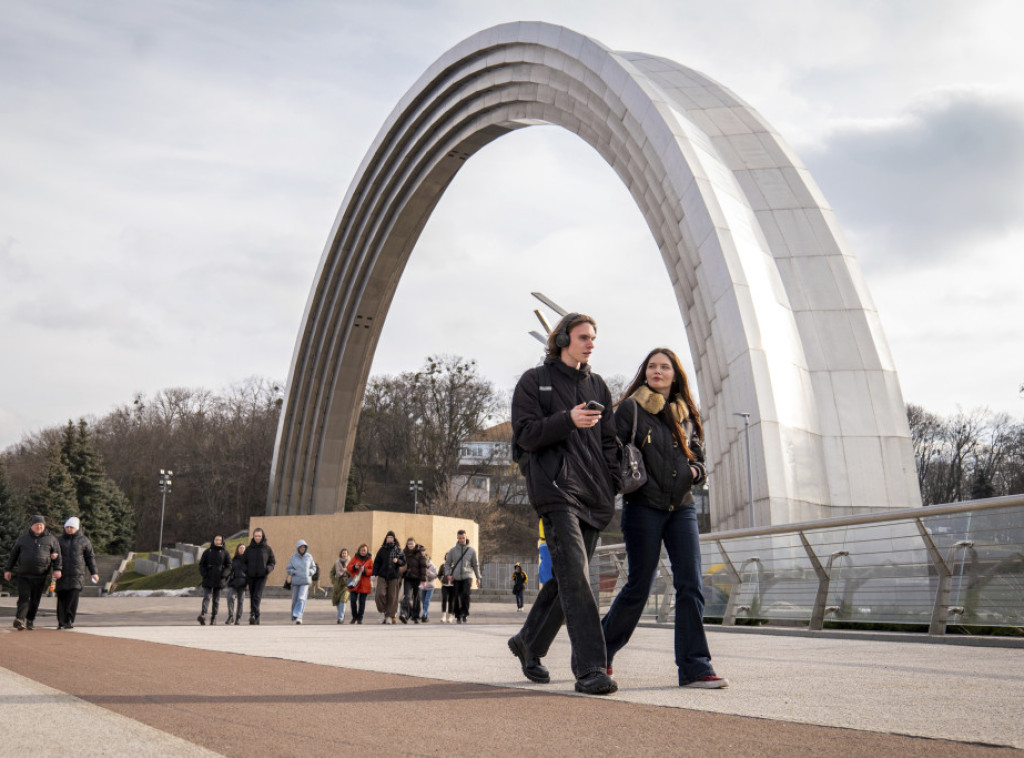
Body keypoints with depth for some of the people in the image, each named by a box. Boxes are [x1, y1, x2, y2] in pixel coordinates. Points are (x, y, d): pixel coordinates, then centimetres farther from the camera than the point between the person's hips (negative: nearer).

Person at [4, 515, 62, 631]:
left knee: (35, 600, 4)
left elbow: (57, 555, 5)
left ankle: (30, 620, 17)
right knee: (24, 597, -13)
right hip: (24, 575, 0)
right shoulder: (22, 539, 8)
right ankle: (19, 620, -22)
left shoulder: (51, 539, 5)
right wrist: (8, 570, 10)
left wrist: (57, 569, -7)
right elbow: (13, 555, 13)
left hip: (40, 576, 0)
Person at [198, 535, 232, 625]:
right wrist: (204, 574, -7)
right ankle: (203, 615, -27)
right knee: (206, 597, -13)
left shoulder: (224, 552, 6)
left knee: (216, 600, 5)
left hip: (219, 580, 0)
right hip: (208, 579, 0)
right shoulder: (208, 551, 7)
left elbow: (229, 566, 5)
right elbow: (202, 564, 8)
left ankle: (214, 618, 9)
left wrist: (224, 574, -9)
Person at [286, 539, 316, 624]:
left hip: (305, 582, -1)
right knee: (295, 600, 9)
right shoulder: (293, 557, 0)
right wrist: (294, 572, -15)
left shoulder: (309, 557, 1)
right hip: (295, 582, 1)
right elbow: (288, 570, 4)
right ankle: (293, 618, 25)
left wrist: (309, 572, -8)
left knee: (301, 599, -17)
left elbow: (313, 568, 11)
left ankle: (298, 617, -24)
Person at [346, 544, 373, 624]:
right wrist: (354, 567, -15)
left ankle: (359, 619, 11)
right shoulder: (355, 557, 7)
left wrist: (365, 571, -16)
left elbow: (372, 571, 0)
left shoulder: (369, 559, 4)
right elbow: (348, 567, 5)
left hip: (364, 584, -1)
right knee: (353, 600, -3)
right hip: (354, 583, 1)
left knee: (362, 602, 2)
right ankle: (354, 617, 14)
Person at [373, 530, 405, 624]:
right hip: (382, 576, 0)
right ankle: (382, 612, 6)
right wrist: (376, 574, -2)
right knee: (380, 594, -15)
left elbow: (403, 562, 5)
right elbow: (377, 562, 6)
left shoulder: (398, 550, 5)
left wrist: (397, 561, -16)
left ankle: (390, 616, 11)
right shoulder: (382, 550, 6)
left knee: (392, 597, 1)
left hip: (394, 577, 0)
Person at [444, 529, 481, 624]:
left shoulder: (471, 550, 6)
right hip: (456, 577, 1)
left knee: (465, 594, -20)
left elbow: (475, 565, 12)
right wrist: (448, 574, -2)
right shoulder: (452, 551, 7)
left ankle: (465, 614, -11)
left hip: (467, 576, -1)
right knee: (456, 597, 1)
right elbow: (448, 564, 13)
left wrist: (478, 577, 10)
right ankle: (458, 616, 14)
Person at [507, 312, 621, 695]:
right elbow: (525, 433, -3)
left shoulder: (597, 385, 21)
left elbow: (609, 440, 19)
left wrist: (613, 483, 5)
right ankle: (591, 668, -21)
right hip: (555, 488, -6)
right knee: (575, 574, -17)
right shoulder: (534, 380, 7)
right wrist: (568, 420, -17)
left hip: (594, 494, 6)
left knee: (565, 576, 10)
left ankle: (529, 642, 30)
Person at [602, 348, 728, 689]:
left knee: (690, 585, -5)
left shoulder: (687, 414, 15)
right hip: (643, 508, -4)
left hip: (682, 508, 4)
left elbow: (698, 454, 24)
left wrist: (695, 470, 3)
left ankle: (694, 667, -3)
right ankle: (600, 650, 21)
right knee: (639, 587, 0)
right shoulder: (631, 409, 1)